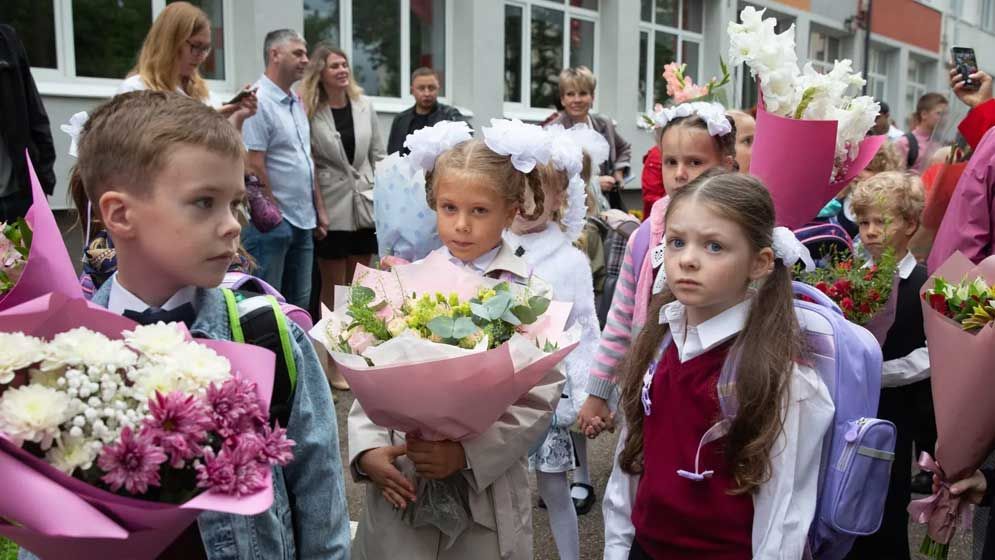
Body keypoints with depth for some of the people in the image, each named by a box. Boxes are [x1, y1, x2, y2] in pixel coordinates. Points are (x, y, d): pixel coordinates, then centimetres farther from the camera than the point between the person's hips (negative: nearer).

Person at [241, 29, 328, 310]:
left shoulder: (297, 102, 15)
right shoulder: (259, 102, -13)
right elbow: (253, 166, -17)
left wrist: (319, 208, 16)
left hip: (303, 221, 9)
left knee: (300, 303, 14)